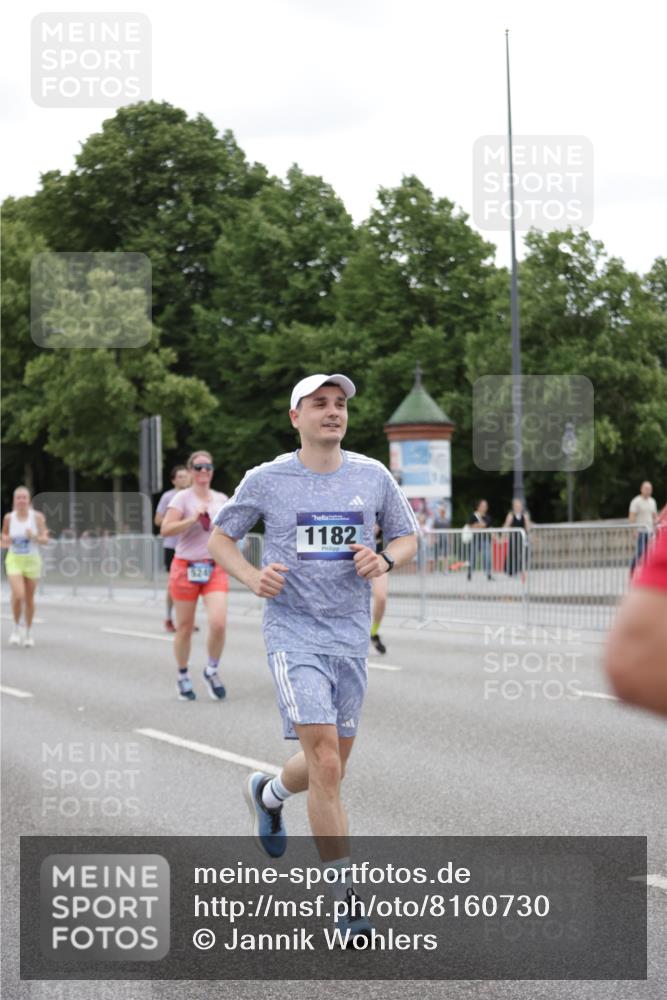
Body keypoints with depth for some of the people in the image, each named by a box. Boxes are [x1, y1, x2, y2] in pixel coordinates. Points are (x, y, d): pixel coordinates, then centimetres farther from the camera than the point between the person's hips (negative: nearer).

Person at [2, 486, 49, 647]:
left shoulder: (37, 517, -5)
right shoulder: (8, 518, 0)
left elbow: (45, 539, -4)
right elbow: (4, 536, 14)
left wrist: (34, 537, -24)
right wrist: (5, 540, -9)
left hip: (32, 561, 0)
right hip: (14, 560, 0)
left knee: (29, 599, 7)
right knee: (18, 595, -17)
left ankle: (28, 632, 24)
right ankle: (17, 627, 6)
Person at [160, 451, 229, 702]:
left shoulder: (221, 499, 10)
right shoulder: (182, 498, -4)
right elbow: (165, 530, -16)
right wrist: (193, 519, -22)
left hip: (214, 569, 3)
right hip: (186, 568, -3)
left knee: (218, 623, -15)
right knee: (185, 627, 4)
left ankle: (212, 671, 8)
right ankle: (183, 677, 23)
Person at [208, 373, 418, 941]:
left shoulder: (373, 477, 5)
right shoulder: (267, 480, -2)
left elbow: (408, 538, 14)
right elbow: (220, 539, 8)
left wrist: (384, 560, -9)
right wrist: (252, 577, -11)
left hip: (351, 634, 4)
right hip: (293, 633, -4)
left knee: (331, 765, 13)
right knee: (326, 764, -16)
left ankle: (267, 793, 48)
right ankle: (346, 898, -9)